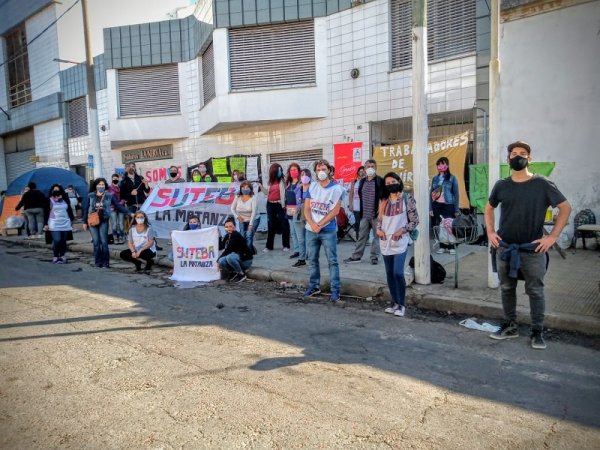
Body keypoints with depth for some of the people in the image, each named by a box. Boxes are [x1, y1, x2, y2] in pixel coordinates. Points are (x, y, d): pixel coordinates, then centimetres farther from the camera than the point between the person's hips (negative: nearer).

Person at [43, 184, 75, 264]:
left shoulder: (65, 200, 11)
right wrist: (45, 224, -3)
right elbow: (46, 213, 1)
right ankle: (55, 257, 0)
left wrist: (71, 220, 13)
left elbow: (69, 210, 17)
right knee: (57, 240, -12)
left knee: (63, 241, 4)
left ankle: (62, 256, 13)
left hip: (65, 224, 4)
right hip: (54, 224, -4)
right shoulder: (49, 200, 1)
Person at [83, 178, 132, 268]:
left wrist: (129, 213, -6)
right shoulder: (90, 196, 4)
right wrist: (85, 222, 8)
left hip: (103, 221, -1)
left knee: (104, 242, -4)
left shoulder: (109, 196, 1)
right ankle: (98, 262, 12)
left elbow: (118, 206, 2)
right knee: (96, 242, 3)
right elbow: (86, 209, 8)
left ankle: (105, 262, 4)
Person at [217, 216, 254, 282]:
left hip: (245, 260, -7)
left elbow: (228, 250, -20)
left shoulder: (236, 235, -18)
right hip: (236, 257, 7)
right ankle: (236, 272, 5)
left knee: (230, 257, -34)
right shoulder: (227, 236, 8)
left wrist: (218, 260, -14)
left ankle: (242, 274, -13)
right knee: (221, 261, -19)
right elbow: (220, 247, 0)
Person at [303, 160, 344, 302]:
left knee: (332, 260, -2)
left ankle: (335, 289, 3)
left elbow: (335, 211, -11)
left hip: (328, 230, -4)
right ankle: (314, 285, 24)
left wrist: (320, 225, -13)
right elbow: (306, 208, 3)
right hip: (311, 230, 4)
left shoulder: (337, 188, -5)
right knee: (312, 259, 11)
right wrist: (312, 224, -13)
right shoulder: (311, 187, 6)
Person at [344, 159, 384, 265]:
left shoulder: (380, 181, -5)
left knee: (377, 236, 4)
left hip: (376, 214, -5)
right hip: (364, 215, 5)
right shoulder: (362, 181, 12)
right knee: (361, 236, 9)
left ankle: (374, 256, 13)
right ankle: (356, 256, 15)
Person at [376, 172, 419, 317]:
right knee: (389, 273, 9)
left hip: (400, 242, -5)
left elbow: (414, 221, -3)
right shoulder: (384, 200, 11)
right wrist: (378, 229, -2)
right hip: (385, 242, 5)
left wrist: (402, 230, -15)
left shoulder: (407, 198, -3)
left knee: (398, 273, -12)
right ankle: (395, 302, 21)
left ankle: (402, 304, 4)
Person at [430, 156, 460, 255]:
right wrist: (430, 208, 4)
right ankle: (442, 246, 14)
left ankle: (451, 247, 5)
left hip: (448, 205, -3)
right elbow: (431, 193, 10)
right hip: (437, 205, 3)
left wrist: (456, 209, -4)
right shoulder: (435, 179, 10)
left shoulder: (452, 178, 1)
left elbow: (456, 194, 0)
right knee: (439, 226, 4)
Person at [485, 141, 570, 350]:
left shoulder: (543, 184, -6)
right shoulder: (501, 185, 2)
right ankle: (510, 327, 26)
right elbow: (489, 208, 18)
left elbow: (565, 208, 0)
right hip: (504, 248, 3)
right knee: (507, 289, 12)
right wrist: (490, 232, 6)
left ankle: (537, 332, 17)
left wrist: (553, 236, -7)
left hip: (533, 250, -3)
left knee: (535, 291, 4)